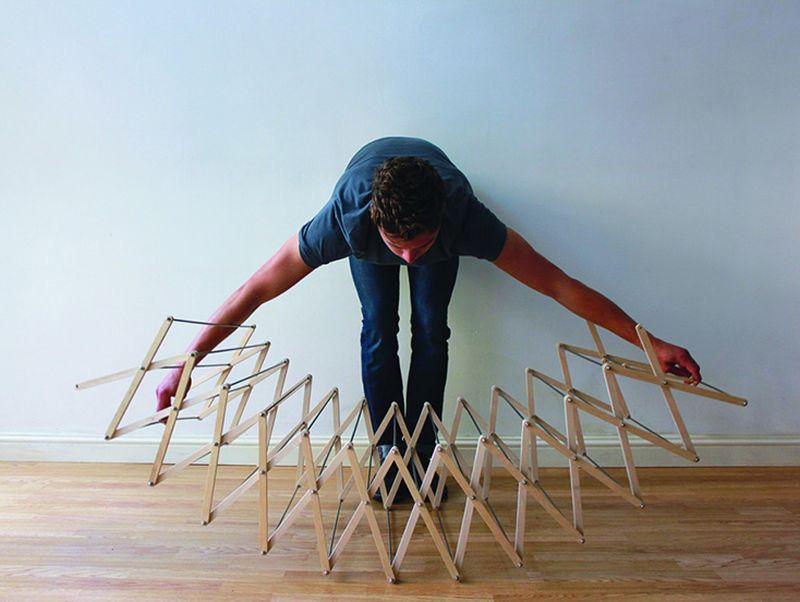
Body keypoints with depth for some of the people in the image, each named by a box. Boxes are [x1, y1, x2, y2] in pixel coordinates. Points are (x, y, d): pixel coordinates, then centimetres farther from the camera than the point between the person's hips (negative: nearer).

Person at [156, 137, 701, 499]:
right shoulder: (345, 220, -45)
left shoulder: (466, 220, -45)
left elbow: (559, 285, -38)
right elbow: (257, 290, -36)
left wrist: (650, 342, -34)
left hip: (437, 209, 0)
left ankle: (423, 449, 6)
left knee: (430, 329, -9)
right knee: (379, 330, -10)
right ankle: (388, 452, 5)